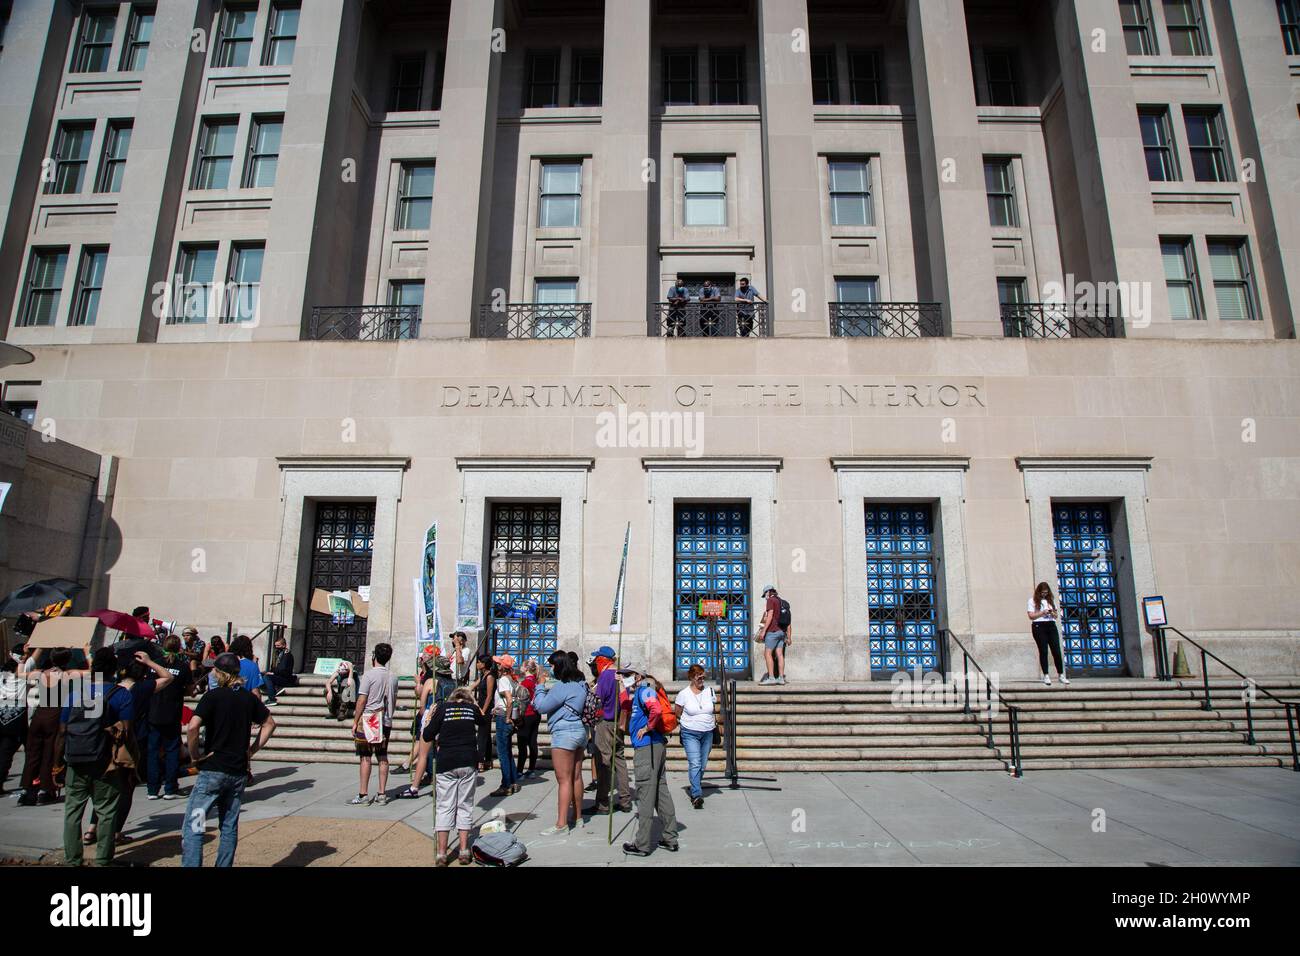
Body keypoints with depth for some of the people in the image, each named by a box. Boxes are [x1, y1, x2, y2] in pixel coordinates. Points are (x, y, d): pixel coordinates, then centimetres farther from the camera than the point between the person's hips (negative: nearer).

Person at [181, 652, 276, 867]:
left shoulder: (214, 695, -10)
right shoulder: (249, 698, 6)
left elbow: (192, 727, -21)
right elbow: (269, 724, 15)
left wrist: (195, 755, -8)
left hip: (213, 770, -5)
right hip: (239, 772, 5)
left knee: (192, 827, -1)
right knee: (229, 827, 13)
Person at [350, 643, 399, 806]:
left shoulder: (369, 675, -10)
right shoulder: (393, 677, 7)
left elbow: (362, 701, -11)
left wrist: (355, 722, -5)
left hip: (368, 720, -5)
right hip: (386, 722, 5)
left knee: (366, 757, 1)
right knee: (383, 758, 8)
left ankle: (363, 795, 3)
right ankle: (382, 794, 11)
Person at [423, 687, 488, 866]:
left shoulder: (443, 707, 5)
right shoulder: (472, 708, 10)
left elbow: (427, 737, 3)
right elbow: (484, 721, 32)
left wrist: (428, 720, 16)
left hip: (446, 764, -1)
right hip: (468, 763, 1)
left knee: (444, 807, 5)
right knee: (465, 806, 9)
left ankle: (442, 854, 5)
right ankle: (464, 851, 8)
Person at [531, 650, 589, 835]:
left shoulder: (562, 686, -18)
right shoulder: (579, 683, 11)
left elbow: (542, 707, -13)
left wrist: (541, 688, 1)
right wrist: (548, 688, 8)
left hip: (564, 733, -9)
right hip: (579, 731, 10)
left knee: (564, 779, -7)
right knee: (576, 777, 15)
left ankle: (561, 824, -5)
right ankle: (578, 816, 24)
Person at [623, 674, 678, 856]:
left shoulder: (645, 690, -11)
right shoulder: (640, 692, 17)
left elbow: (657, 710, -28)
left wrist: (647, 728, -15)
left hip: (647, 746, -10)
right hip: (658, 745, 10)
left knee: (646, 795, -3)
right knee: (661, 792, 14)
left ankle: (642, 845, 5)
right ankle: (670, 839, 20)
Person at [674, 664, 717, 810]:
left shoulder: (709, 691, 4)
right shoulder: (683, 693, -6)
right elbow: (677, 714, 2)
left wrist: (714, 722, 8)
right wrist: (690, 721, 2)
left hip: (707, 733, 4)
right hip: (690, 733, -4)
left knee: (702, 765, 9)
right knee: (694, 764, -16)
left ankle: (694, 791, 26)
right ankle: (697, 795, -18)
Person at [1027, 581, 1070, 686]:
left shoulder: (1051, 600, 16)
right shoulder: (1033, 600, 4)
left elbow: (1056, 615, 16)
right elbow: (1031, 616, -3)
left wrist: (1052, 612, -6)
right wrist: (1042, 612, -14)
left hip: (1051, 625, 3)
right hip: (1039, 626, -3)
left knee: (1056, 650, -3)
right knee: (1043, 651, -5)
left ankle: (1061, 675, 2)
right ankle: (1046, 675, -1)